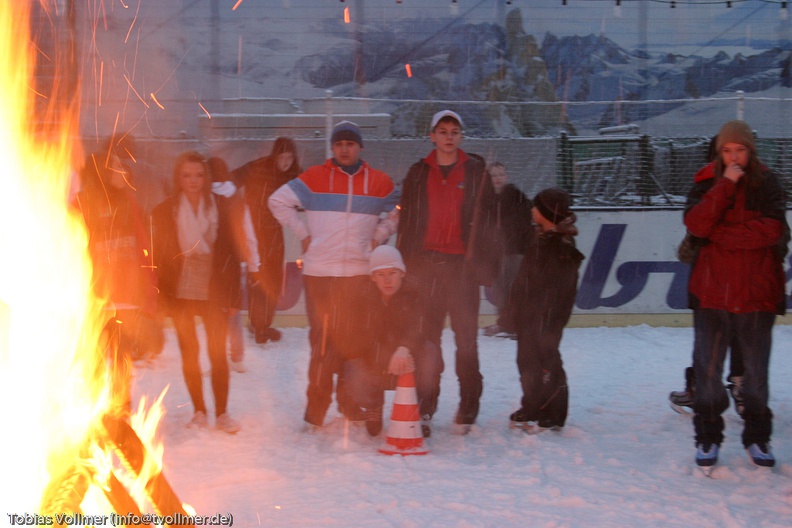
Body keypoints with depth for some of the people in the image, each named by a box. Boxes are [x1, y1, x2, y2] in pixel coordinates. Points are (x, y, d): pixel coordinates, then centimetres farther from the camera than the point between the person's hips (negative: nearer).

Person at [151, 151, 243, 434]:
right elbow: (159, 255, 1)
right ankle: (199, 411, 18)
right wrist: (164, 293, -4)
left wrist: (230, 290, -4)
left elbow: (230, 250, 1)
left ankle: (222, 413, 7)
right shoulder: (165, 210, -1)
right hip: (180, 293, 1)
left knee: (218, 353, -1)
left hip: (212, 291, -1)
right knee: (189, 353, 8)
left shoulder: (220, 207, 0)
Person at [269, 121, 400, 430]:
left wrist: (378, 238, 9)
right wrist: (303, 233, 5)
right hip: (318, 271, -1)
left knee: (354, 339, 1)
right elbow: (278, 201, 10)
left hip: (359, 272, 1)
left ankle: (351, 403, 13)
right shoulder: (314, 178, 4)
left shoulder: (378, 182, 8)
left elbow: (395, 213, 22)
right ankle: (316, 410, 3)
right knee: (321, 339, -1)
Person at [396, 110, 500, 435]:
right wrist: (405, 264, 6)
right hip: (426, 264, 2)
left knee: (466, 338, -2)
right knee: (425, 337, 3)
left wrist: (486, 263, -3)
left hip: (462, 264, -2)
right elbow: (406, 222, 13)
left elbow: (487, 220, 4)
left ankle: (468, 408, 4)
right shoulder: (419, 174, 11)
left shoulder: (476, 172, 6)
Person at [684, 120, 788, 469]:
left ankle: (757, 437, 20)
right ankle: (707, 438, 13)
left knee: (756, 370, 8)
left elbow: (771, 230, -14)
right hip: (712, 292, 1)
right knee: (708, 368, 3)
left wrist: (719, 234, -12)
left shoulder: (767, 184, 1)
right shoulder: (706, 184, 4)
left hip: (757, 294, 0)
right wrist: (725, 186, -18)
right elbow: (695, 224, -14)